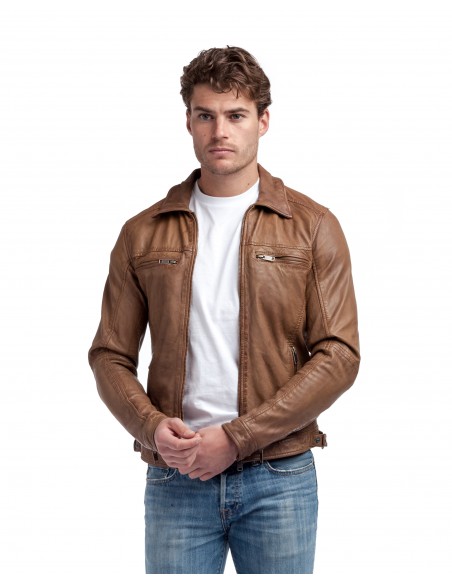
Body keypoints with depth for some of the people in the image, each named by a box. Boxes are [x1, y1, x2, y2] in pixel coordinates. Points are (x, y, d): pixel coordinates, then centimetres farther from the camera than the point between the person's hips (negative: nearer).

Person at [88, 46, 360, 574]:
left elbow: (338, 355, -5)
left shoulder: (312, 227, 2)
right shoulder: (143, 233, 8)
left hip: (278, 476, -1)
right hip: (175, 477, 1)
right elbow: (110, 356, 8)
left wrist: (236, 437, -12)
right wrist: (152, 426, -12)